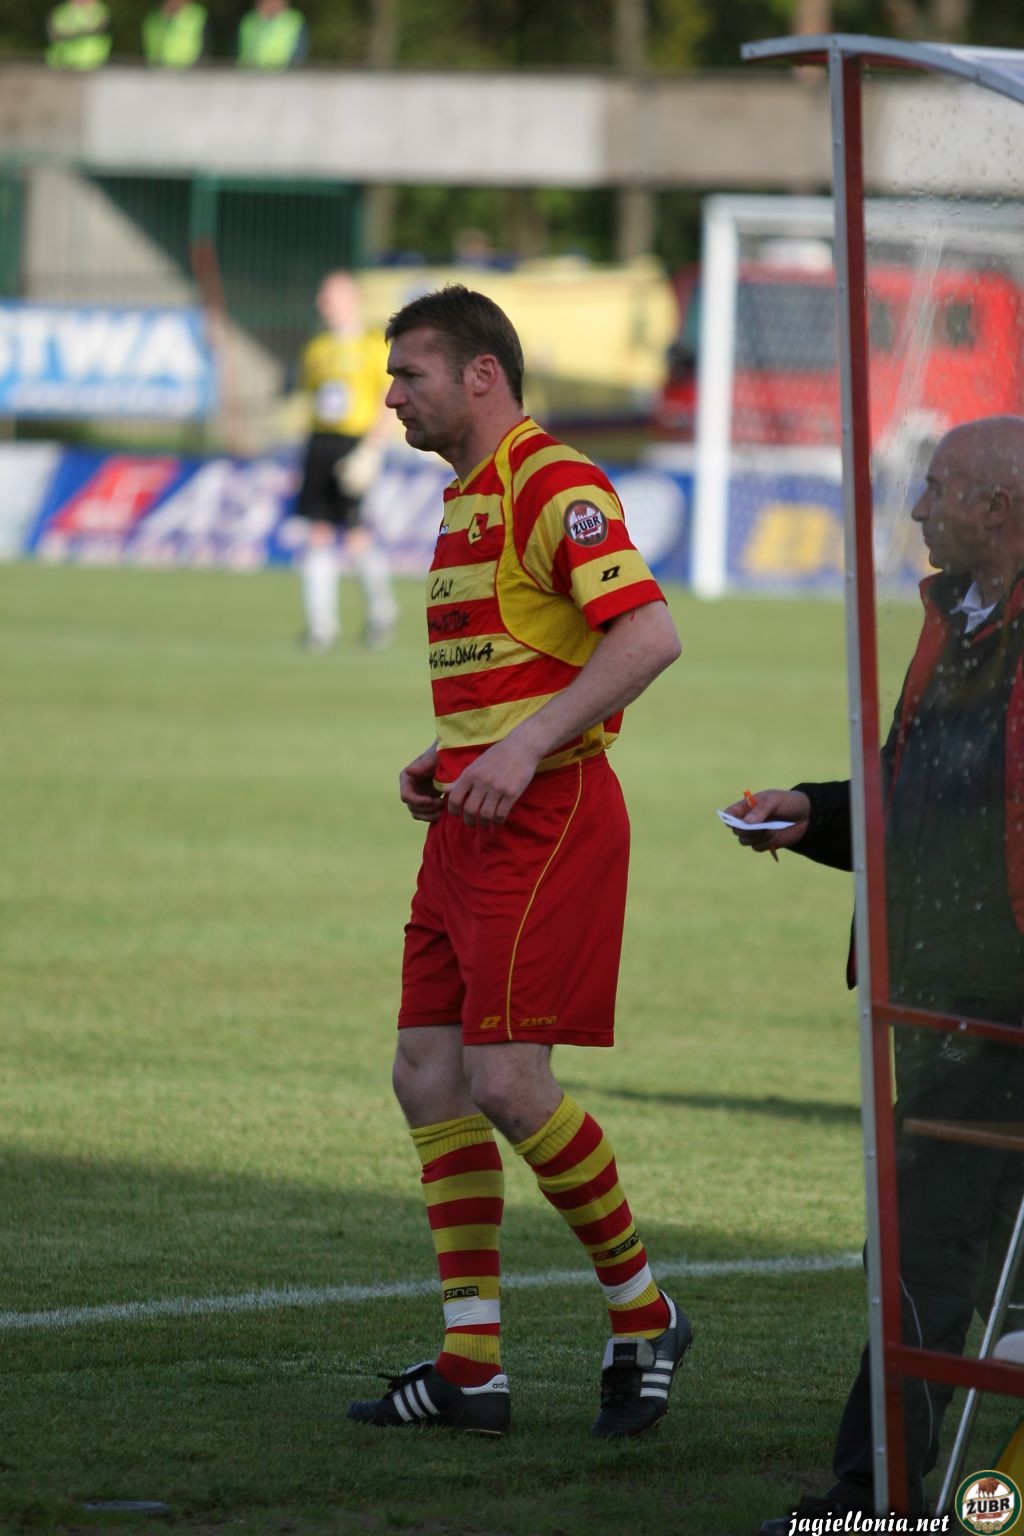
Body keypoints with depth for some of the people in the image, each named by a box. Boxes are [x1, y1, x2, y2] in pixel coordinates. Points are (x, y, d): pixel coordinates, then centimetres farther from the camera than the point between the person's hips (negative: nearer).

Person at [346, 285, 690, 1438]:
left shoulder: (553, 483, -12)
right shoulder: (468, 499, 19)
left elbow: (647, 635, -23)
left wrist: (525, 747, -27)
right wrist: (443, 759, 13)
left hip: (544, 818, -10)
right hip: (471, 819, 10)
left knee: (506, 1078, -13)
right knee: (428, 1074, 5)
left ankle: (643, 1316, 4)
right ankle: (470, 1368, 6)